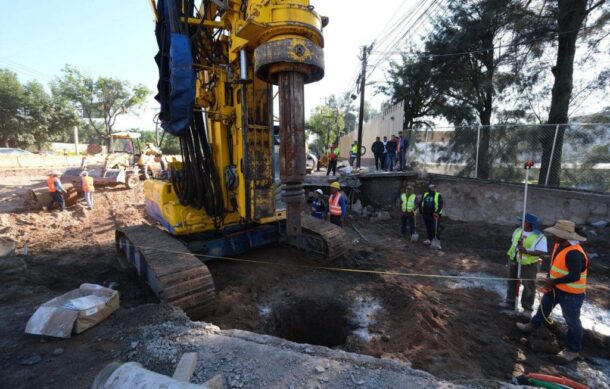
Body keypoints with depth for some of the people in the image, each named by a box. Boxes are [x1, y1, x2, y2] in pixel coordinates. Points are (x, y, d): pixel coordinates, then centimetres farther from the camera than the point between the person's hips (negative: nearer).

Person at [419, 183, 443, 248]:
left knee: (435, 228, -6)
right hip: (426, 215, 5)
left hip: (434, 215, -5)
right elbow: (421, 203, 19)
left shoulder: (438, 195, -3)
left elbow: (440, 205, -13)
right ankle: (430, 239, 21)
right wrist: (421, 211, 11)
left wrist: (437, 212, -24)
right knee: (428, 228, 11)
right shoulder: (425, 195, 12)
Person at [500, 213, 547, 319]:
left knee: (529, 286, 2)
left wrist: (527, 251, -33)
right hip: (514, 261, 6)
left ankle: (527, 309, 14)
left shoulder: (539, 236, -17)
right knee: (512, 282, 17)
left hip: (529, 264, -6)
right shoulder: (518, 230, 1)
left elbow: (542, 252, -23)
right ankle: (510, 301, 33)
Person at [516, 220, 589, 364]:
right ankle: (533, 325, 45)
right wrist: (550, 280, 10)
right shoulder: (559, 245, -1)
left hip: (571, 293, -9)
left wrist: (552, 281, -22)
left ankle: (573, 350, 23)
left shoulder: (574, 253, -31)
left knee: (572, 320, 7)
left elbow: (574, 276, -31)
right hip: (556, 287, 9)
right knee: (544, 306, 25)